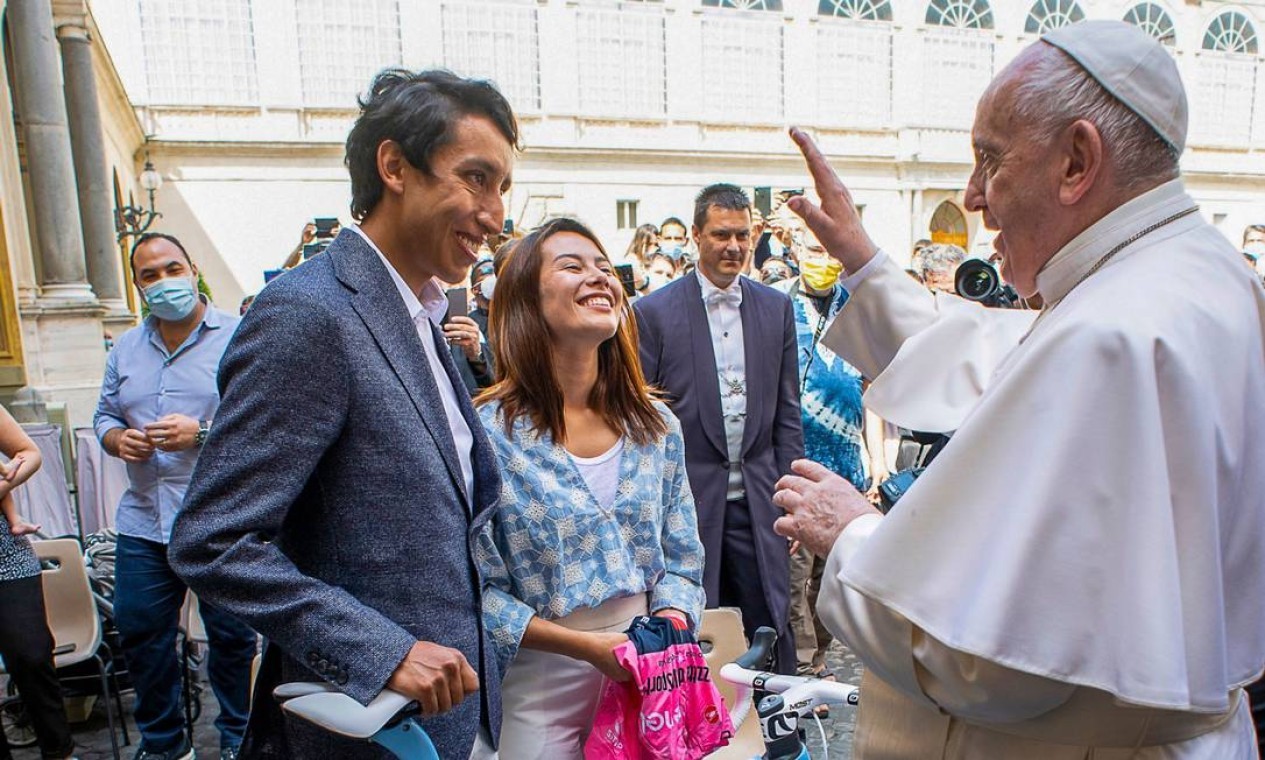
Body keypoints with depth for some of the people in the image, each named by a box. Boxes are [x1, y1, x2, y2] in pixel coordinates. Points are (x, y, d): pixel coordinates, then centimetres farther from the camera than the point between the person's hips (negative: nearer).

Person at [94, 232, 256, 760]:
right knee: (138, 632, 13)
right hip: (143, 522, 6)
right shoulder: (126, 349, 14)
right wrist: (118, 438, -2)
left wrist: (202, 432, -21)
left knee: (231, 636, 7)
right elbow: (104, 415, 20)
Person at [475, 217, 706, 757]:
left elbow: (681, 563, 5)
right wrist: (586, 646, -19)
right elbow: (477, 589, -13)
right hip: (540, 687, -4)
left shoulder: (658, 426, -1)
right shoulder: (486, 432, -15)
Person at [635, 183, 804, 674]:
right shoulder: (655, 311, -3)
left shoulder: (776, 308, 7)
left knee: (771, 627, 11)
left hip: (757, 499, 3)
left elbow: (787, 412, 10)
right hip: (687, 498, -3)